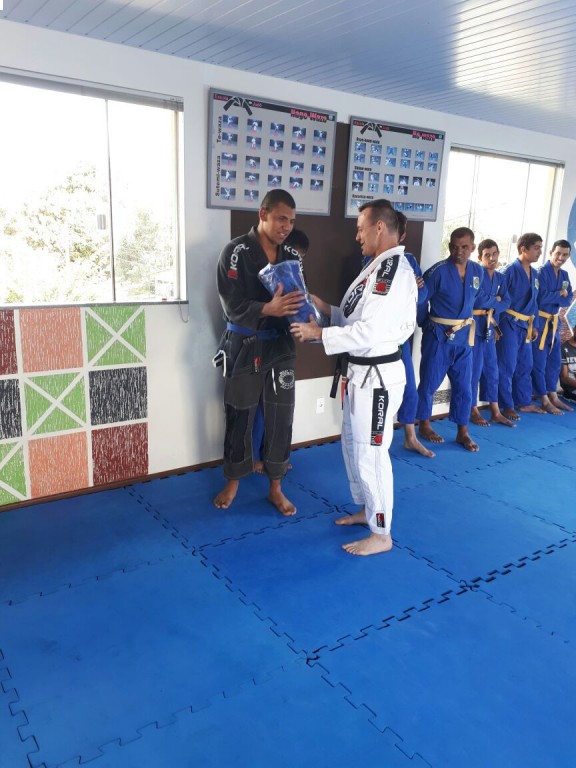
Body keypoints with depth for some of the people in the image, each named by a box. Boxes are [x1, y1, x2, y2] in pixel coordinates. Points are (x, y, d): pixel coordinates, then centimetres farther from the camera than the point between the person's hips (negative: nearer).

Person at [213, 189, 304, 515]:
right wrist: (268, 309, -34)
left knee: (280, 418, 7)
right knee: (240, 417, 9)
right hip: (245, 348, -4)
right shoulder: (236, 252, -10)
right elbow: (233, 306, -18)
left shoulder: (291, 256, 5)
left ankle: (276, 488, 23)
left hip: (281, 347, 4)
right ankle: (233, 482, 30)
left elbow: (297, 299, 8)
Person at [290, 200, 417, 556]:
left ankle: (381, 534, 17)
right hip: (362, 372, 11)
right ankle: (368, 510, 40)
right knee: (353, 445, 21)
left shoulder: (393, 270, -20)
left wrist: (319, 333, -20)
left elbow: (371, 332, -26)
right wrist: (325, 307, 5)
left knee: (370, 454, 0)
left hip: (376, 376, -11)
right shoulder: (380, 266, 13)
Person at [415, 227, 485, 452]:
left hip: (464, 337, 5)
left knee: (463, 386, 9)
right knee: (429, 382, 7)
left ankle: (462, 432, 20)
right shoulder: (437, 271, -14)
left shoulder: (478, 271, 3)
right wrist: (428, 324, 0)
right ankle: (424, 426, 23)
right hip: (438, 336, -5)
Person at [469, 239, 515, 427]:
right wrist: (495, 299, -4)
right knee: (474, 370, -1)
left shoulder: (500, 278, 12)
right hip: (474, 327, -7)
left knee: (492, 370, 12)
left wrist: (492, 309, -11)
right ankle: (473, 411, 12)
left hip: (489, 328, 7)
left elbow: (506, 302, 6)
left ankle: (496, 413, 20)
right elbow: (477, 301, -20)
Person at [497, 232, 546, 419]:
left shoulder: (534, 273, 12)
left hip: (525, 326, 8)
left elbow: (533, 301, 19)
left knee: (525, 366, 15)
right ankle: (506, 406, 7)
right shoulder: (510, 270, -12)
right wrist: (497, 325, -15)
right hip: (510, 324, -8)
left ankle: (524, 402, 27)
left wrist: (533, 325, 17)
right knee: (507, 367, -2)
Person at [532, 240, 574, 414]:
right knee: (539, 361, -2)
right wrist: (560, 294, -8)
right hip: (539, 321, -8)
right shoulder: (541, 272, -11)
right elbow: (542, 297, -22)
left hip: (554, 322, 8)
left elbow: (568, 300, 2)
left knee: (555, 360, 14)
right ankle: (544, 400, 5)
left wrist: (553, 297, -17)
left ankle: (553, 396, 25)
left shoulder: (564, 275, 11)